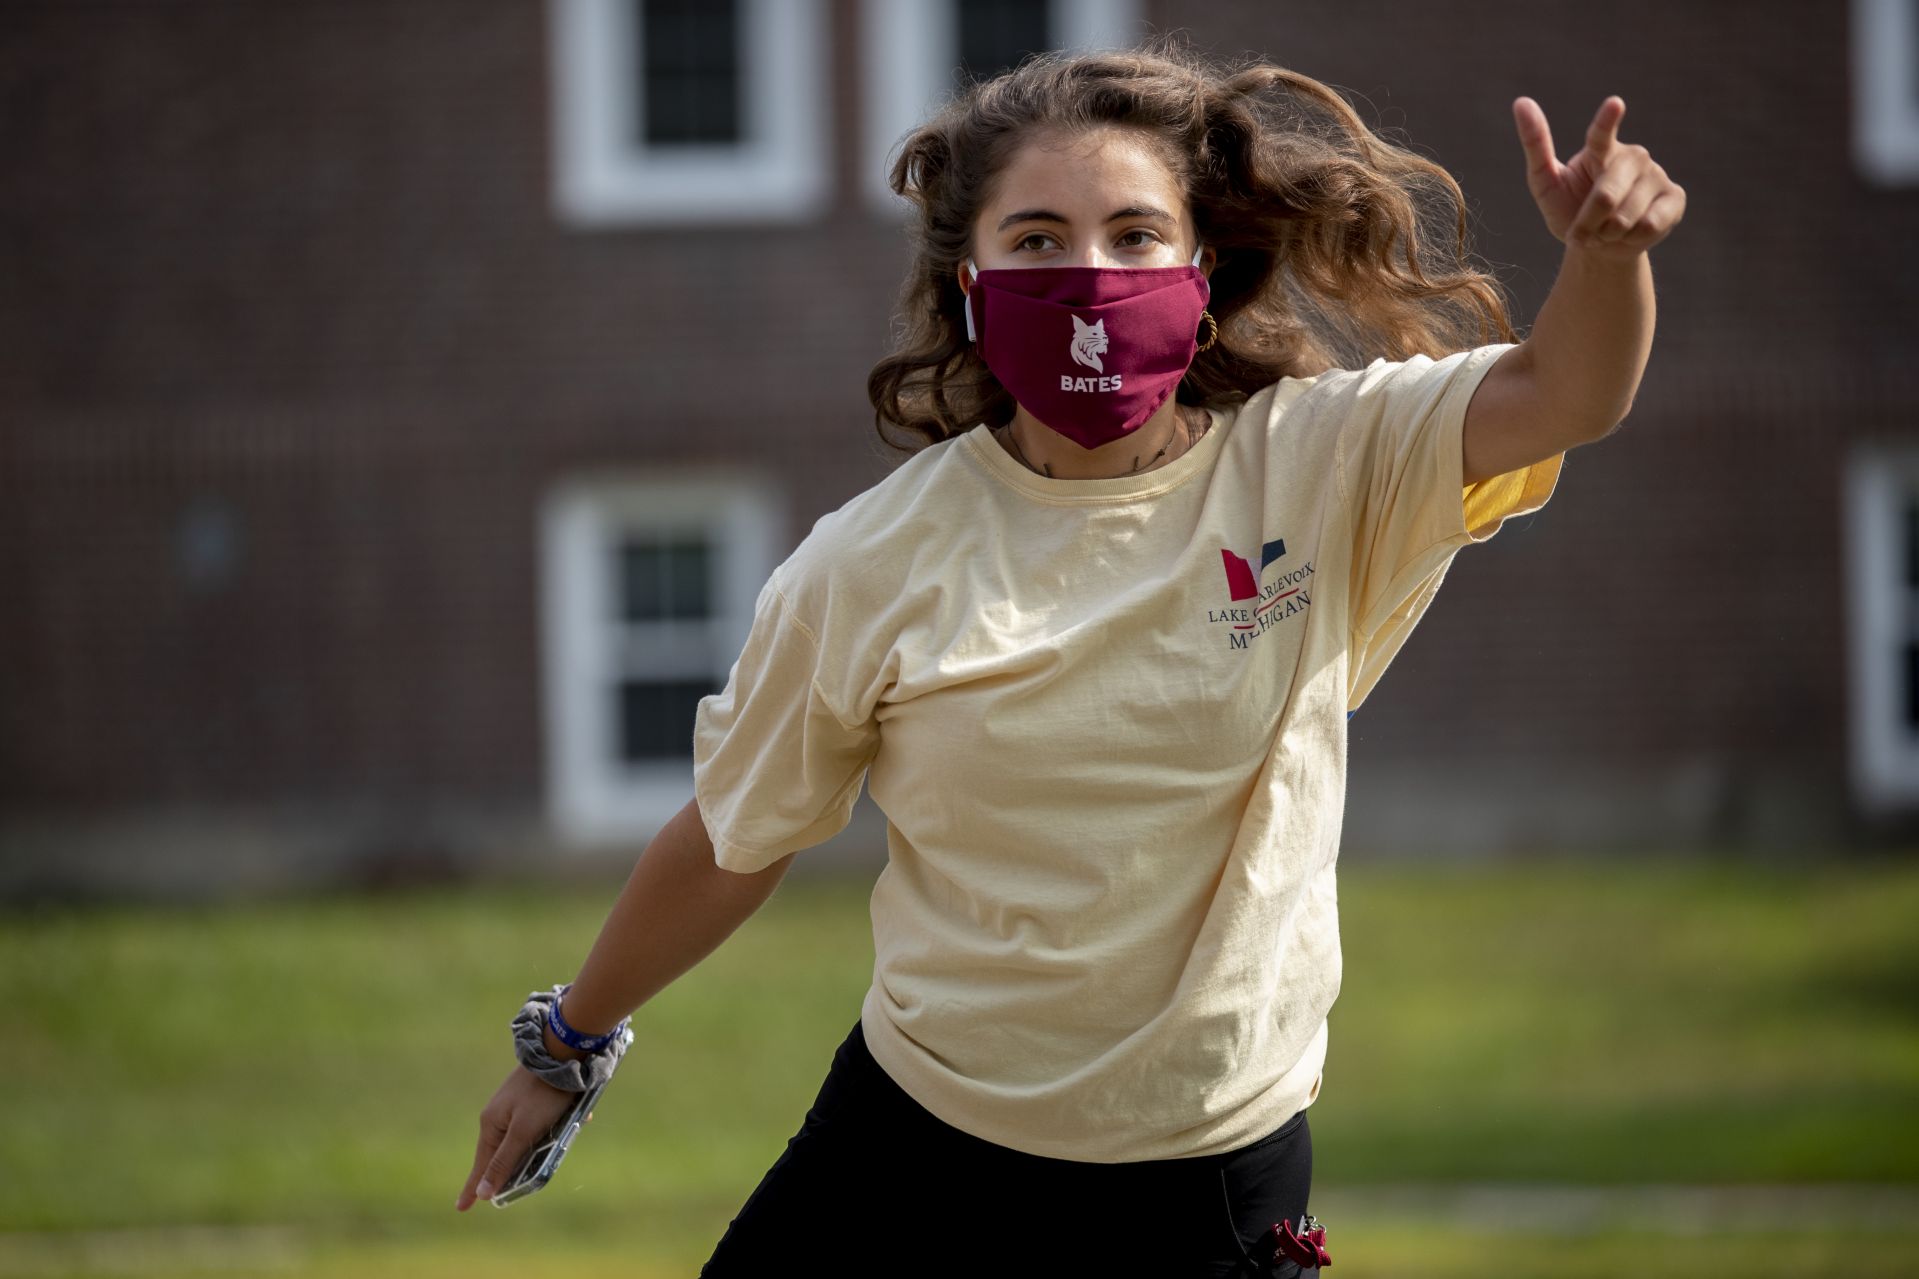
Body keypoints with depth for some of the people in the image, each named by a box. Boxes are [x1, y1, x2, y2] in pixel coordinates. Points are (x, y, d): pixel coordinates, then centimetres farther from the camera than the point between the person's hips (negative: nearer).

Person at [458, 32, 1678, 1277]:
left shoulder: (1316, 468, -7)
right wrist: (569, 1045, 17)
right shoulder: (874, 565, -6)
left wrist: (1609, 250, -45)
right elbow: (734, 841, 7)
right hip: (914, 1156, 1)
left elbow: (1564, 396, -23)